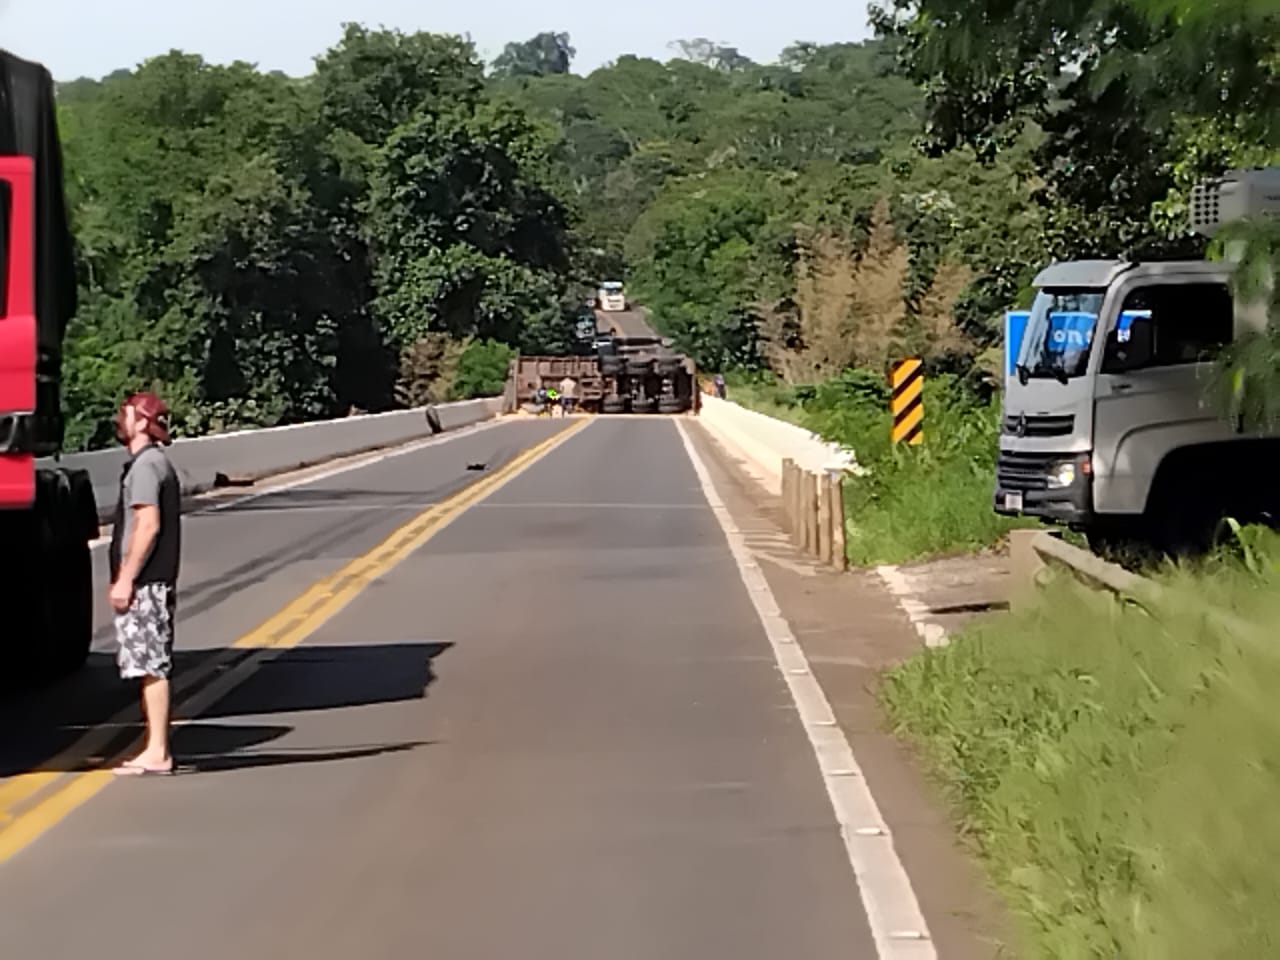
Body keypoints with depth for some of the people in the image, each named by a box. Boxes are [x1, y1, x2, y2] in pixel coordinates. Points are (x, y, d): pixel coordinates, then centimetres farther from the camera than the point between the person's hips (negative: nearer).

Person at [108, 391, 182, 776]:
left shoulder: (145, 464, -12)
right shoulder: (153, 462, 19)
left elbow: (148, 525, -21)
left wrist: (125, 579, -20)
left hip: (144, 584, -10)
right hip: (153, 582, 10)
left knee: (151, 667, -9)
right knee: (151, 668, 12)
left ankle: (157, 754, -8)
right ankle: (156, 750, 15)